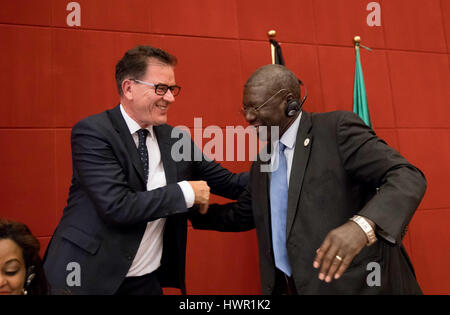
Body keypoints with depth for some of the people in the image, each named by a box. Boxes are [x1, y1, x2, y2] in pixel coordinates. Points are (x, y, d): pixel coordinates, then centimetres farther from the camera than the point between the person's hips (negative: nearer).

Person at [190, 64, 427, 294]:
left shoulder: (337, 128, -12)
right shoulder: (261, 164, 10)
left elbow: (407, 177, -18)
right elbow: (242, 213, 21)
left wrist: (363, 225, -35)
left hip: (352, 285, -6)